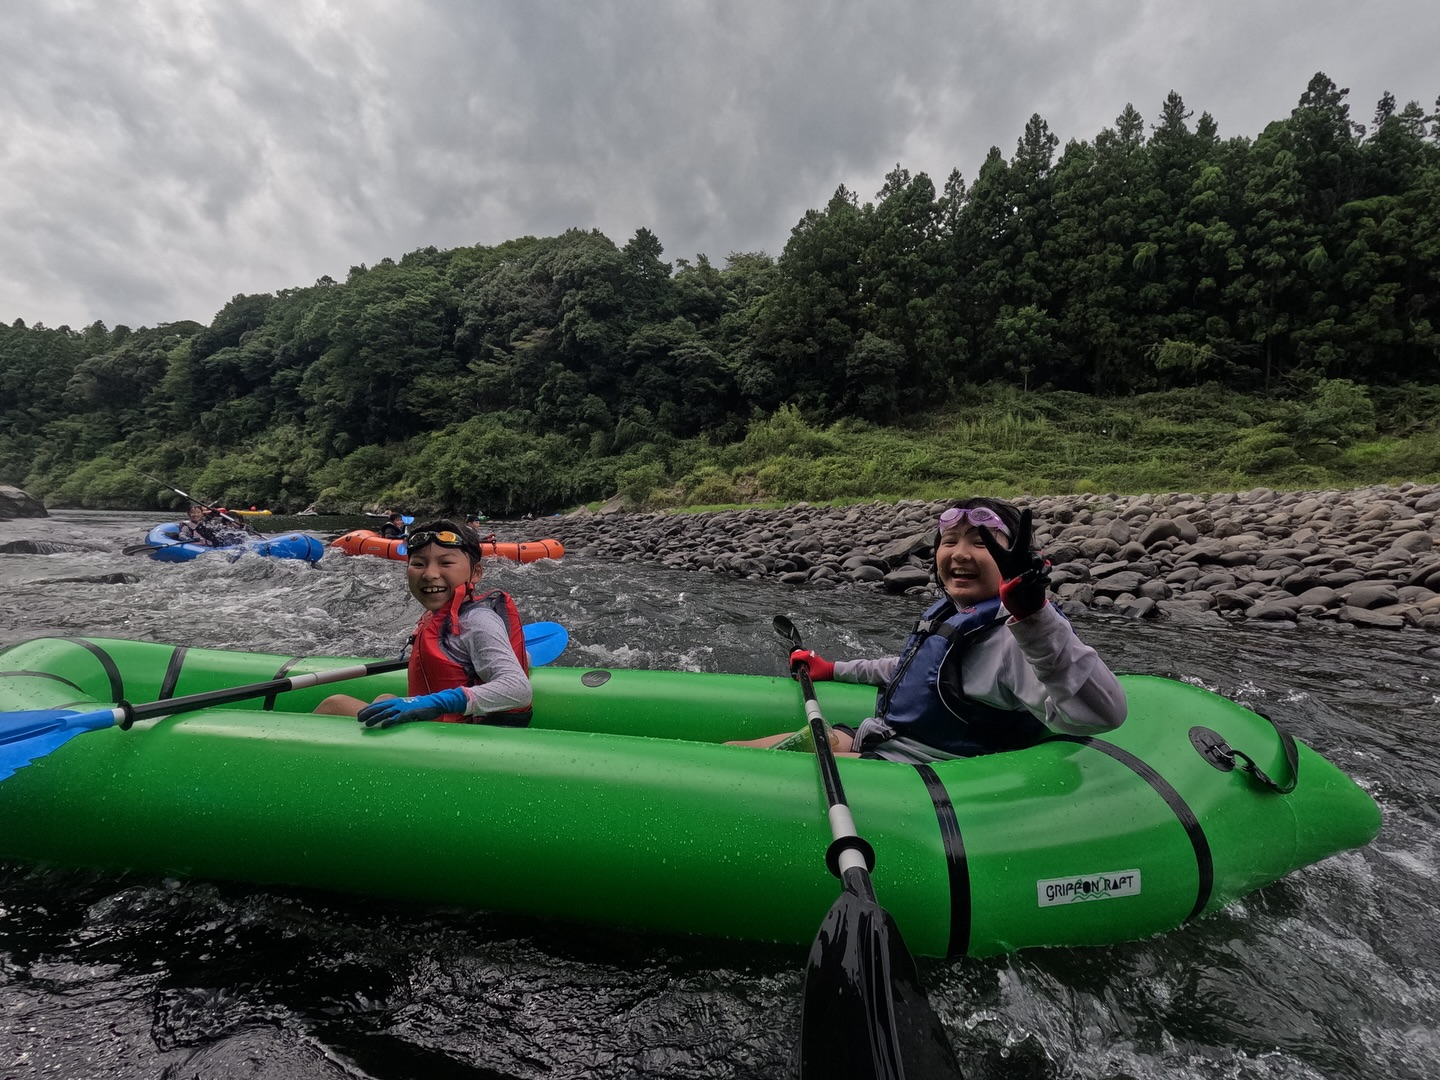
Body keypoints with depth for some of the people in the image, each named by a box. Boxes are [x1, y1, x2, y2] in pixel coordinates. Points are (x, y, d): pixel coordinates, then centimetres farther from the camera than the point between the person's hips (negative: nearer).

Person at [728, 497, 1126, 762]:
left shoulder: (1015, 637, -23)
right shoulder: (947, 615, 6)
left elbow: (1102, 713, -39)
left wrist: (1035, 614, -51)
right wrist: (833, 669, 27)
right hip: (871, 740, 8)